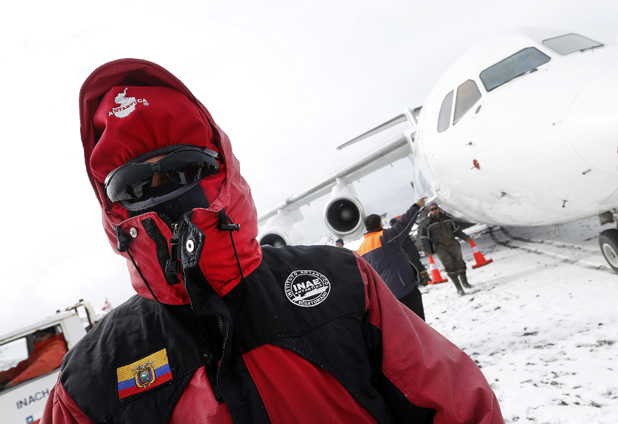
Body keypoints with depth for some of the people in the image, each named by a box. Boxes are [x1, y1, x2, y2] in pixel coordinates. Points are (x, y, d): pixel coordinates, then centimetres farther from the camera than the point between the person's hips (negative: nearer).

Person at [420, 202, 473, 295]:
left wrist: (465, 237, 19)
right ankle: (459, 288, -6)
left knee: (459, 262, 2)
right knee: (450, 266, -11)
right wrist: (428, 250, -10)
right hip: (440, 248, -3)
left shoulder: (447, 218, 9)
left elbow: (456, 230, 20)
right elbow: (424, 238, -2)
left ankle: (464, 282, 23)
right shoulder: (427, 224, -3)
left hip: (452, 244, 4)